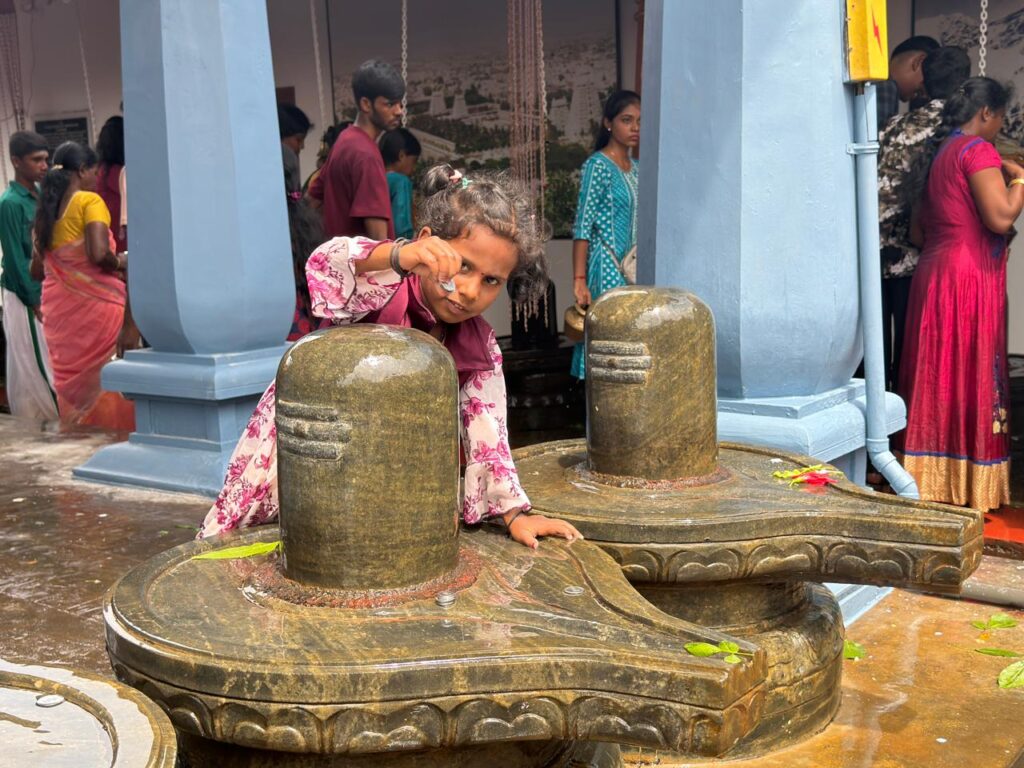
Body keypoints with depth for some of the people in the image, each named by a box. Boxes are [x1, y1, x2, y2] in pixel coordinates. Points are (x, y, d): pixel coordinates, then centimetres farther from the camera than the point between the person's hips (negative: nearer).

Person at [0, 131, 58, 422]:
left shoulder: (43, 195, 8)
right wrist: (36, 300, -14)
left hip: (49, 291, 7)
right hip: (27, 298, -7)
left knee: (51, 363, 13)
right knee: (31, 366, 0)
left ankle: (53, 417, 23)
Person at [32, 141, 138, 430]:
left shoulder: (45, 211, 13)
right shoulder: (90, 201, -7)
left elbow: (37, 268, 14)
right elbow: (99, 253, -21)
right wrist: (119, 262, -1)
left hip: (57, 309, 7)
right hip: (94, 304, -7)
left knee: (73, 384, 13)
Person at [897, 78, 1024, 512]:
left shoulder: (936, 154, 18)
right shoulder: (977, 149, -8)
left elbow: (918, 231, 21)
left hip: (933, 275, 9)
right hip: (969, 279, -9)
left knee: (939, 378, 10)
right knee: (972, 380, -3)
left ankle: (933, 478, 15)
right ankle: (970, 486, 3)